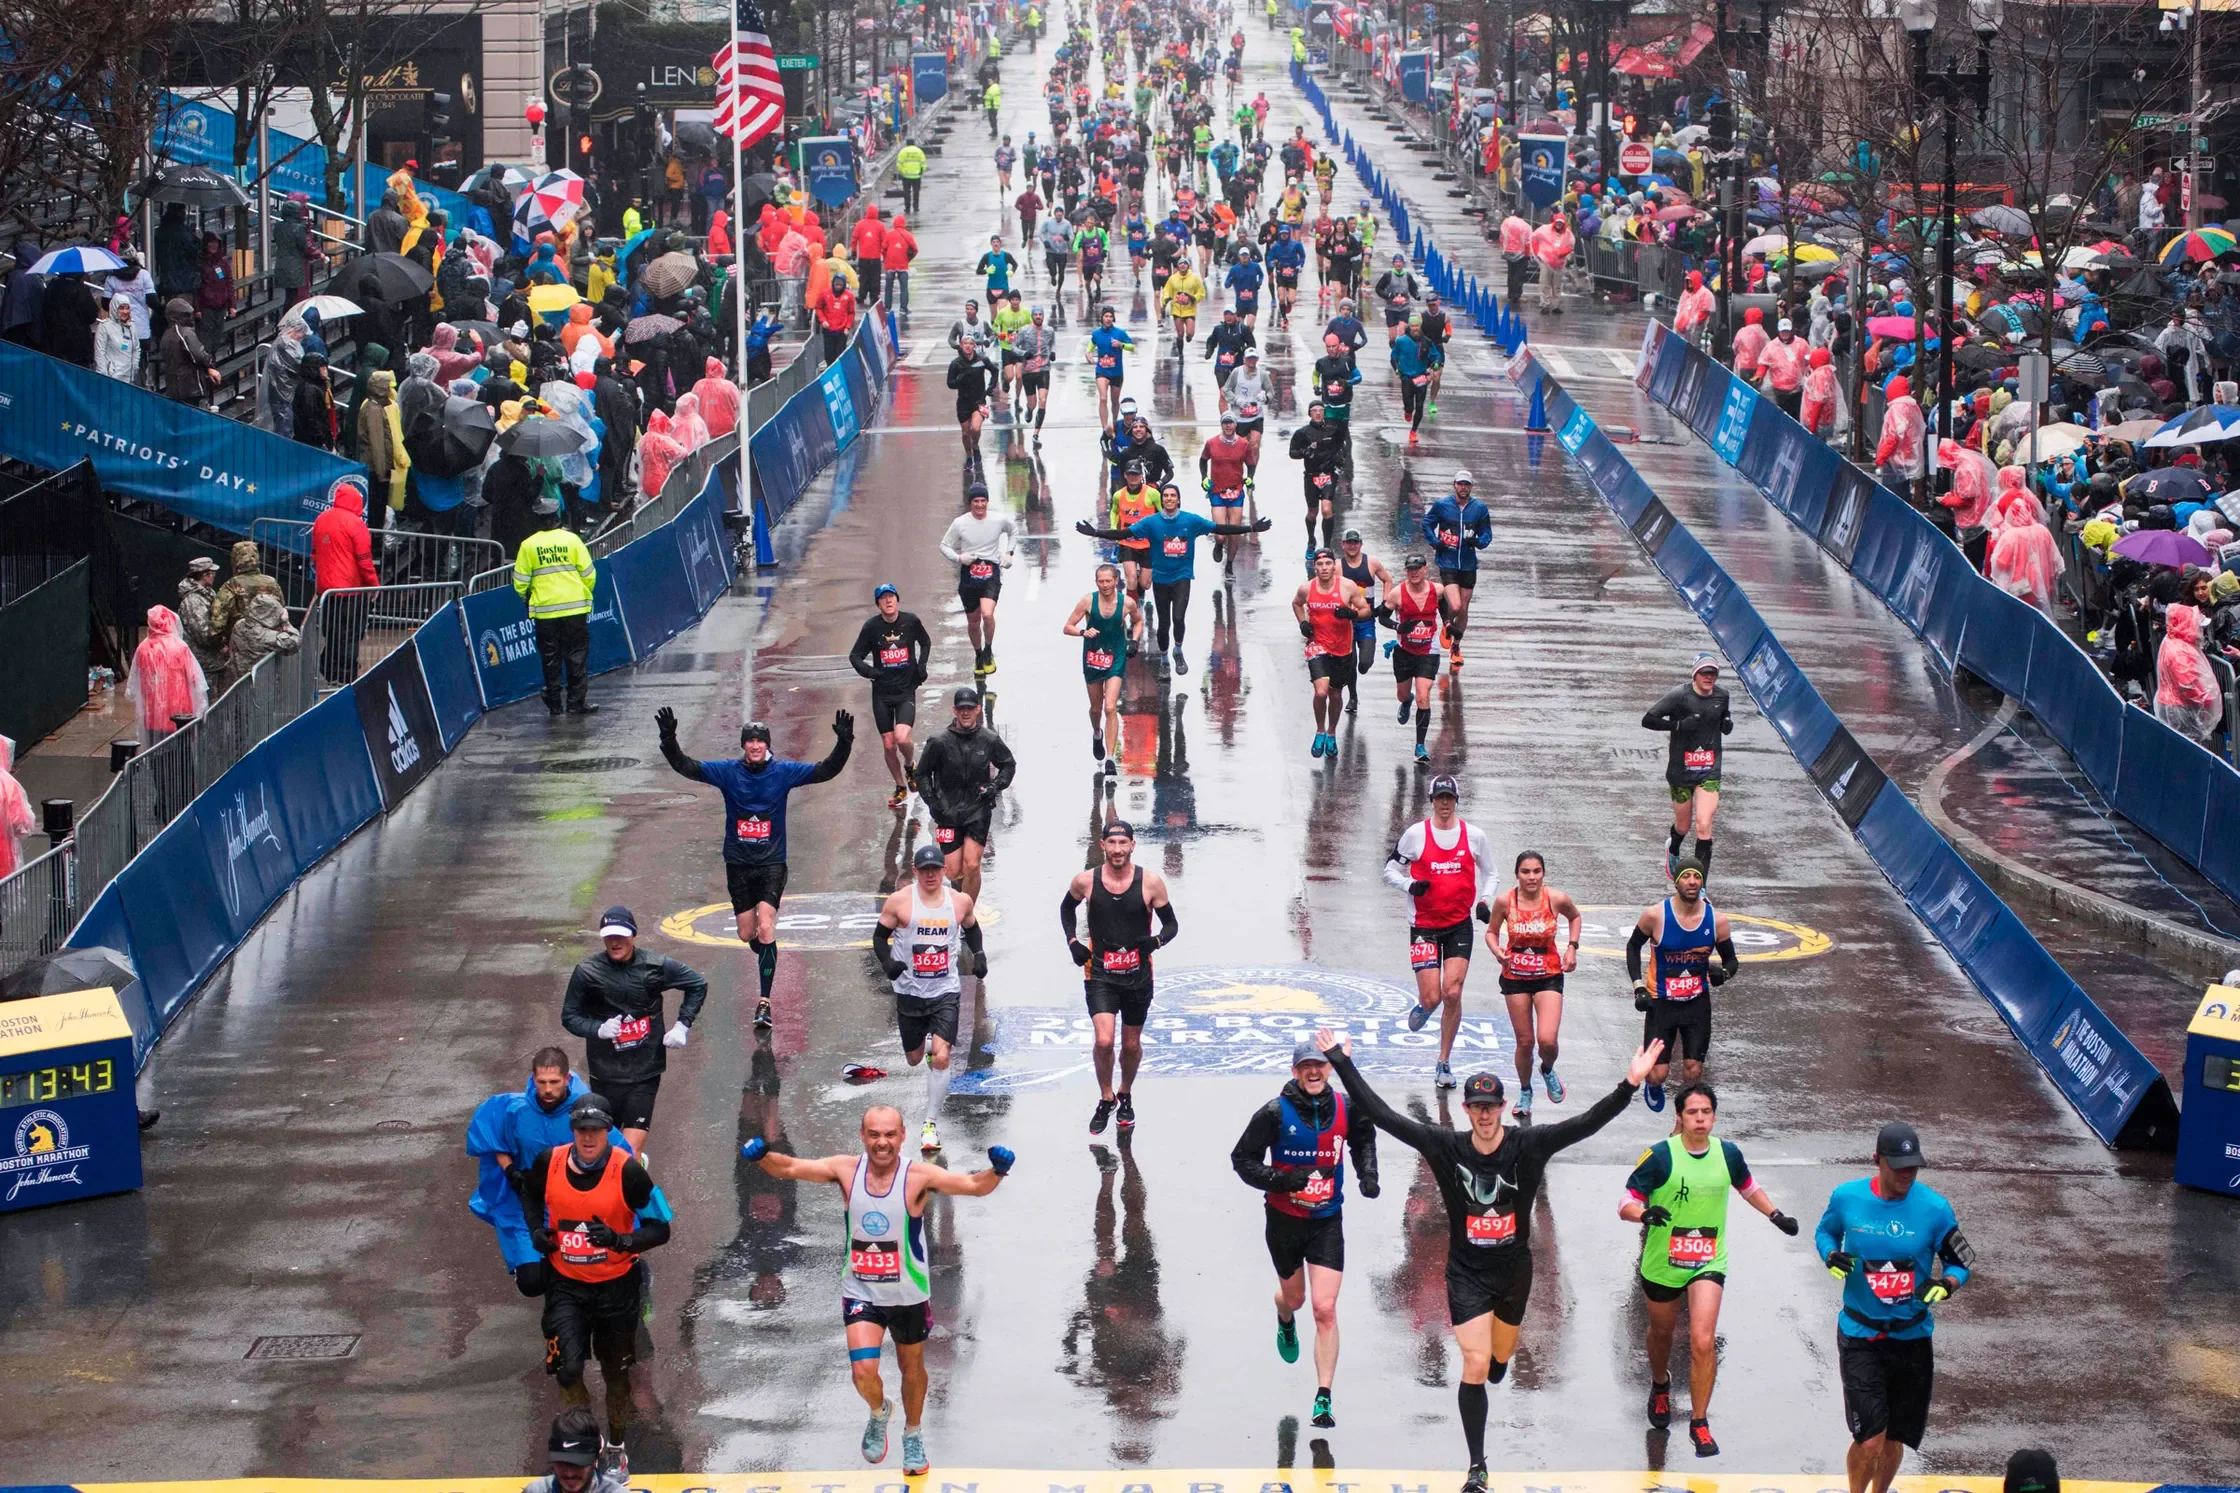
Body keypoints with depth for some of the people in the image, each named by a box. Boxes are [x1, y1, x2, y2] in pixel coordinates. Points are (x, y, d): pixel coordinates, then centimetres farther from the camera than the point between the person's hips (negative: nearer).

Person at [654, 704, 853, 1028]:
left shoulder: (783, 771, -6)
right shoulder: (728, 771, -5)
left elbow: (826, 771, -8)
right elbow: (686, 767, -9)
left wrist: (843, 743, -23)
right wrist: (669, 740, -24)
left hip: (772, 862, -2)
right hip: (738, 863, 2)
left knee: (765, 929, -17)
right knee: (747, 934, 9)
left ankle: (764, 1001, -16)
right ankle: (768, 956, 45)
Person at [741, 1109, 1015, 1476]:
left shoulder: (918, 1177, -20)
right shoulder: (846, 1170, -12)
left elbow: (974, 1186, -27)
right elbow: (790, 1169, -9)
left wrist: (996, 1171, -48)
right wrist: (763, 1156, -29)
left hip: (908, 1294, 0)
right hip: (861, 1292, 0)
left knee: (912, 1369, 19)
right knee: (863, 1371, -15)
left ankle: (913, 1435, 47)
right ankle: (879, 1412, 21)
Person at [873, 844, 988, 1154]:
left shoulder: (960, 901, -2)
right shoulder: (899, 901, -8)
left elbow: (971, 929, 18)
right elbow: (880, 936, 0)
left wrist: (979, 955, 2)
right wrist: (887, 962, -18)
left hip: (946, 991, 0)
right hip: (910, 990, 0)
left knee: (940, 1057, -16)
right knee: (914, 1059, 15)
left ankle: (931, 1124, -6)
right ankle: (924, 1043, 56)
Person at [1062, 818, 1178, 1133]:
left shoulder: (1151, 882, -10)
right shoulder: (1085, 881, -7)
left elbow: (1172, 923, 0)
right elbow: (1067, 908, 14)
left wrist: (1156, 941, -21)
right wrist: (1072, 942, 0)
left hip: (1138, 975, 1)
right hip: (1100, 974, -1)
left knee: (1132, 1044, 14)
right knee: (1103, 1040, -16)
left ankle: (1125, 1097, 40)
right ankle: (1106, 1099, 7)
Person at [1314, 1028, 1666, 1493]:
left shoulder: (1529, 1144, -14)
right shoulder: (1445, 1146, -15)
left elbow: (1587, 1123, -21)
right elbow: (1382, 1116, -15)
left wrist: (1629, 1086, -33)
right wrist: (1343, 1066, -20)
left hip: (1514, 1268, 2)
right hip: (1467, 1271, -2)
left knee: (1500, 1357, 19)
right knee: (1475, 1365, -10)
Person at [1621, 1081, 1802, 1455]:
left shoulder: (1727, 1153, -4)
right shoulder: (1660, 1156, -16)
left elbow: (1749, 1186, 19)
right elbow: (1626, 1205, -16)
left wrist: (1777, 1215, 12)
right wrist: (1645, 1212, -37)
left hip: (1709, 1263, 1)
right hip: (1662, 1264, -1)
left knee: (1703, 1342, -15)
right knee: (1662, 1332, 21)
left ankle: (1699, 1423, -3)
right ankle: (1660, 1387, 54)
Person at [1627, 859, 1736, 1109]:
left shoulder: (1716, 920, -9)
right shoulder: (1655, 915, -14)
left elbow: (1731, 961, 4)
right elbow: (1633, 947, 2)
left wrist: (1723, 974, -20)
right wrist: (1638, 988, -7)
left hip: (1698, 1003, 2)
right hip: (1661, 1002, -2)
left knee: (1693, 1071, -2)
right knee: (1658, 1074, -3)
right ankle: (1654, 1087, 34)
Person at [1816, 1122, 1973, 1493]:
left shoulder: (1934, 1208, -9)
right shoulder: (1847, 1198, -7)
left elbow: (1960, 1262, 1)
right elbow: (1825, 1231, 13)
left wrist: (1945, 1284, -21)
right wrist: (1831, 1256, -9)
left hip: (1913, 1336, 1)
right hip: (1860, 1335, -1)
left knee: (1894, 1440, 11)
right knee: (1870, 1442, -11)